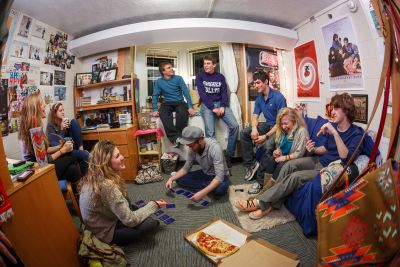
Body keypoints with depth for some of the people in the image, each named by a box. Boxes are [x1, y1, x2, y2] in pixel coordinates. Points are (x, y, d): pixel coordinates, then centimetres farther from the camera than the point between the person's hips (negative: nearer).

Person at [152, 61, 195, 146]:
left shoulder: (178, 78, 0)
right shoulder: (159, 82, 4)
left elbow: (186, 92, -5)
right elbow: (155, 96, 7)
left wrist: (190, 107, -17)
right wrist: (155, 110, -8)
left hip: (179, 102, -1)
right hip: (167, 103, 1)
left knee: (183, 113, -37)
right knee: (162, 113, -35)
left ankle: (179, 137, -23)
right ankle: (175, 137, -35)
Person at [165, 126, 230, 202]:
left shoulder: (214, 148, -33)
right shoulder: (193, 149, -14)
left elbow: (220, 176, -37)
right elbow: (186, 168, 0)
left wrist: (203, 193, -46)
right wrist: (172, 178, -15)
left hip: (219, 176, -5)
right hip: (205, 174, 6)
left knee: (220, 188, -39)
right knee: (180, 180, -10)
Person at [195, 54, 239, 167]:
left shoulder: (220, 77, 11)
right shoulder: (200, 76, 3)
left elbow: (224, 93, 5)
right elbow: (202, 94, -6)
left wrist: (222, 107, -13)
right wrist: (213, 108, -15)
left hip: (220, 103, 3)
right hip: (207, 105, -2)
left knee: (235, 126, -16)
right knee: (210, 132, -21)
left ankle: (228, 155, -4)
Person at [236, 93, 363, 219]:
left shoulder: (356, 133, -14)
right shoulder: (333, 126, 6)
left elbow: (346, 158, -30)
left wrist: (335, 133, -36)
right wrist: (314, 149, -3)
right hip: (319, 160, 7)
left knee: (295, 176, -26)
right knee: (290, 165, -19)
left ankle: (260, 202, -20)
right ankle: (270, 203, -16)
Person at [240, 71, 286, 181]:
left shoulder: (278, 97, -18)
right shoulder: (259, 98, 6)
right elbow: (255, 116, 4)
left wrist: (266, 136, -28)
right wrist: (254, 128, -21)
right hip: (268, 125, 7)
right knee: (244, 133, -9)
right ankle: (251, 164, -5)